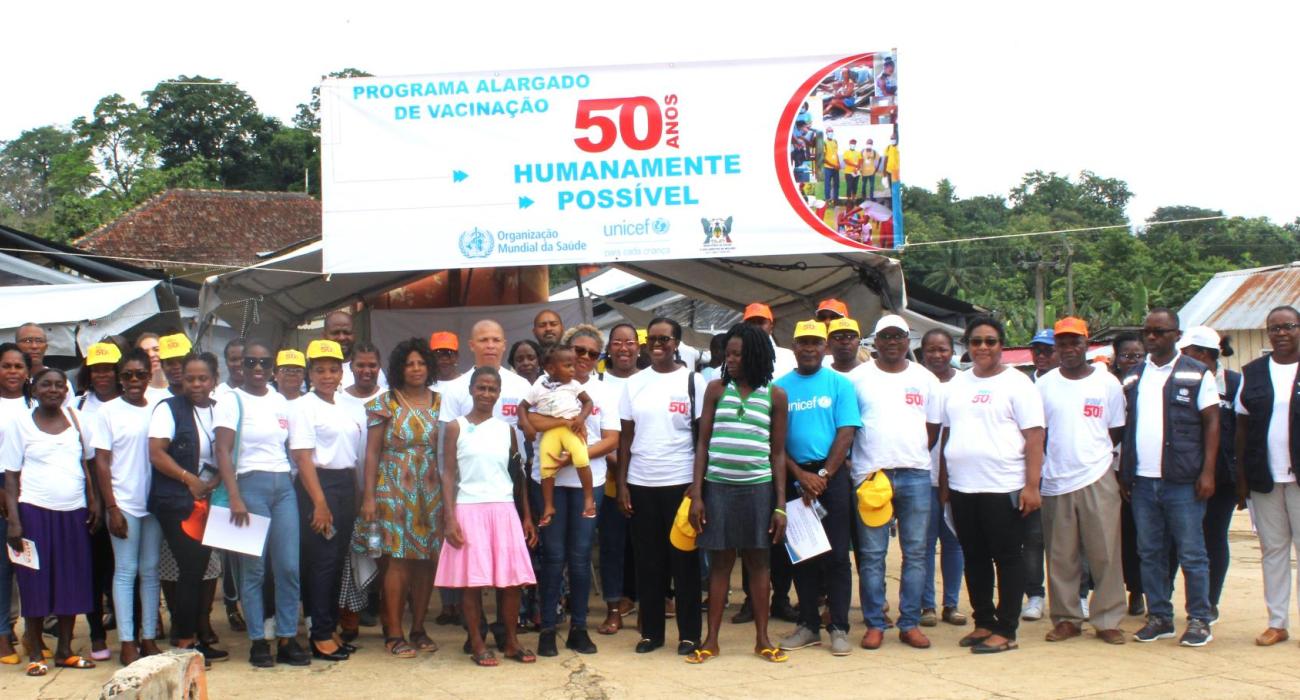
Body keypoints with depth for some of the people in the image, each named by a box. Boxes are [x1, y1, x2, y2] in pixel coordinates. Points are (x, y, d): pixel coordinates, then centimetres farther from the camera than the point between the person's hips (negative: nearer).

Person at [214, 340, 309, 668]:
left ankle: (288, 639, 7)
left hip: (284, 485, 4)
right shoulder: (232, 401, -1)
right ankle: (258, 641, 8)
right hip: (251, 484, -4)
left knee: (289, 566, -1)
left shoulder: (280, 401, 14)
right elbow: (223, 451, -9)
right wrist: (235, 498, -17)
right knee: (254, 567, 0)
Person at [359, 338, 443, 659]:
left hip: (432, 492, 3)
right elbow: (372, 452, 1)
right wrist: (369, 496, -5)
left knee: (427, 558, 4)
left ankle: (418, 628, 15)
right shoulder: (385, 403, 2)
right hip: (395, 491, -3)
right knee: (399, 558, -6)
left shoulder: (439, 402, 11)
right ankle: (393, 633, 0)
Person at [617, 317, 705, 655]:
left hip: (680, 483, -3)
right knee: (648, 561, 7)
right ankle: (651, 631, 15)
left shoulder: (693, 381, 0)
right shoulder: (634, 384, 7)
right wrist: (622, 484, 2)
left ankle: (689, 634, 9)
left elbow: (703, 436, -1)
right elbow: (625, 437, 9)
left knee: (684, 559, 2)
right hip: (641, 484, 3)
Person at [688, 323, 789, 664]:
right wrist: (696, 494, -2)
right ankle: (711, 639, 11)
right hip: (718, 486, 0)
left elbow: (778, 453, 4)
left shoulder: (775, 395, 3)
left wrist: (781, 505, 0)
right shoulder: (716, 389, 4)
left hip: (758, 487, 0)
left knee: (758, 560, 6)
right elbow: (703, 443, 4)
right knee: (720, 561, 4)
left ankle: (762, 638, 15)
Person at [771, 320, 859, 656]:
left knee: (836, 555, -2)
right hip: (794, 477, 2)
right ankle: (808, 625, 14)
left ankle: (839, 627, 3)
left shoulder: (840, 384, 2)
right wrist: (800, 476, -8)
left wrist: (823, 475, -10)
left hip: (832, 475, -2)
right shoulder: (781, 387, 6)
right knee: (801, 554, 7)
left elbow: (846, 433, -4)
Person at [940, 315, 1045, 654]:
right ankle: (983, 623, 22)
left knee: (1007, 559, 0)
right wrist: (943, 483, 13)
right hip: (962, 488, 6)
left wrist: (1032, 486, -15)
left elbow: (1034, 437, -8)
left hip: (1003, 488, -6)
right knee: (974, 558, 12)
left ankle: (1006, 630, 5)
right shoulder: (956, 384, 14)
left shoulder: (1017, 384, -3)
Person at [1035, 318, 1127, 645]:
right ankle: (1066, 618, 15)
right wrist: (1055, 458, 3)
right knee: (1060, 557, 5)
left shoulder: (1107, 383, 4)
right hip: (1056, 481, 1)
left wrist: (1093, 453, 3)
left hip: (1098, 479, -1)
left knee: (1105, 553, -2)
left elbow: (1117, 431, 10)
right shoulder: (1044, 384, 6)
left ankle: (1107, 620, 6)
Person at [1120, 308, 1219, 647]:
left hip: (1182, 480, -4)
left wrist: (1207, 471, -9)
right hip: (1142, 480, 4)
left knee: (1191, 554, 0)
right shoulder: (1133, 377, 13)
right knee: (1150, 553, 8)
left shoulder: (1196, 374, 1)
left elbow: (1212, 423, -1)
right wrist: (1123, 473, 9)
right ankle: (1158, 616, 16)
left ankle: (1199, 620, 7)